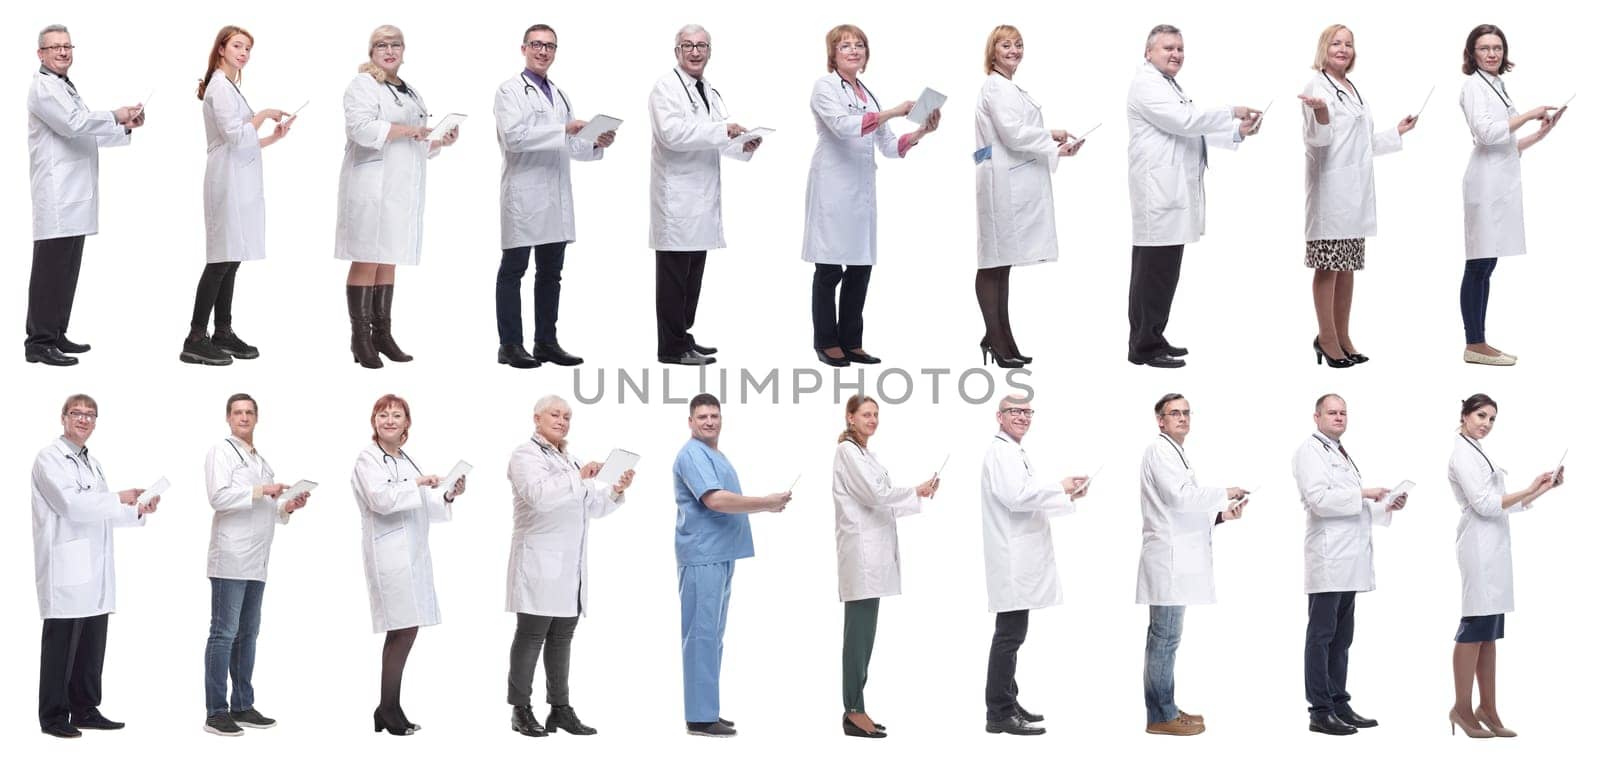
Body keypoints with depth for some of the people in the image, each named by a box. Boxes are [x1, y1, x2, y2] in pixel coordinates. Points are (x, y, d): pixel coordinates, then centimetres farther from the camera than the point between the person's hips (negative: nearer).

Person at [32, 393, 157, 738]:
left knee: (92, 643, 9)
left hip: (94, 569, 8)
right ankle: (53, 716, 2)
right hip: (66, 569, -8)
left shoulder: (92, 463, 22)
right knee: (62, 643, -4)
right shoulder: (50, 458, -5)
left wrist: (138, 511, 7)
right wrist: (119, 499, -9)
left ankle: (85, 710, 17)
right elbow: (72, 504, -17)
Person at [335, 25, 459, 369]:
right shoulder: (363, 85, -2)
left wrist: (440, 142, 10)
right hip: (371, 188, -8)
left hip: (402, 190, 8)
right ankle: (360, 338, -4)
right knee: (366, 262, -7)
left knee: (388, 263, 10)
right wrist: (407, 130, -16)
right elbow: (362, 127, -19)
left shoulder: (411, 93, 23)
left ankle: (382, 334, 14)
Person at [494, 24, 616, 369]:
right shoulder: (511, 90, -3)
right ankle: (510, 345, 1)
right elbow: (513, 136, -17)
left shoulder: (559, 96, 20)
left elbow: (570, 146, 18)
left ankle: (546, 342, 15)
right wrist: (563, 130, -22)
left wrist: (597, 143, -2)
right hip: (523, 195, -7)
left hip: (557, 197, 7)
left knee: (550, 272, 9)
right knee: (513, 270, -1)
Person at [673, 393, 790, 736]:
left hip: (720, 555, 10)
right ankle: (700, 717, -8)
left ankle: (706, 709, 18)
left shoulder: (715, 455, 19)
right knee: (702, 635, -9)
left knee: (712, 634, 12)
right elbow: (715, 500, -23)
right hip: (703, 556, -10)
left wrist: (766, 504, 12)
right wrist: (767, 503, -18)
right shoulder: (692, 455, -13)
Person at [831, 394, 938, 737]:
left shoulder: (863, 453, 20)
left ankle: (855, 709, 11)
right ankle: (854, 713, -8)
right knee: (859, 633, -9)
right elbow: (874, 494, -14)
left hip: (873, 550, 9)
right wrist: (916, 492, -1)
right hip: (860, 549, -9)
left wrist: (918, 495, 9)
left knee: (863, 634, 9)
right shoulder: (847, 451, -8)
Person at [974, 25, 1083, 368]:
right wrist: (1053, 139, -8)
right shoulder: (996, 87, -9)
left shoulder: (1009, 87, 22)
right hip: (1003, 182, -10)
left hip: (1015, 182, 10)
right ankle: (996, 341, -5)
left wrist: (1051, 141, 7)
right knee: (994, 263, -7)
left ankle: (1001, 340, 15)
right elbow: (1013, 134, -17)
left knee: (1002, 263, 11)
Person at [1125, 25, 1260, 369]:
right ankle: (1144, 347, -7)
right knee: (1155, 270, -10)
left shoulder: (1171, 86, 24)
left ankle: (1152, 340, 17)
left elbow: (1194, 131, 20)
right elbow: (1184, 121, -20)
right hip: (1158, 193, -10)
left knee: (1161, 270, 12)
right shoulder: (1146, 84, -9)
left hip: (1170, 192, 10)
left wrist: (1238, 131, 6)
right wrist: (1232, 112, -15)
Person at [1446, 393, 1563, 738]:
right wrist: (1530, 489, -17)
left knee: (1489, 630, 8)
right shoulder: (1463, 453, -8)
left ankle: (1487, 709, 10)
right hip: (1480, 546, -9)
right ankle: (1462, 708, -5)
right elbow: (1485, 504, -17)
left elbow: (1505, 504, 18)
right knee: (1475, 626, -8)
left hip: (1493, 547, 9)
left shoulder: (1477, 452, 20)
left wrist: (1544, 488, 12)